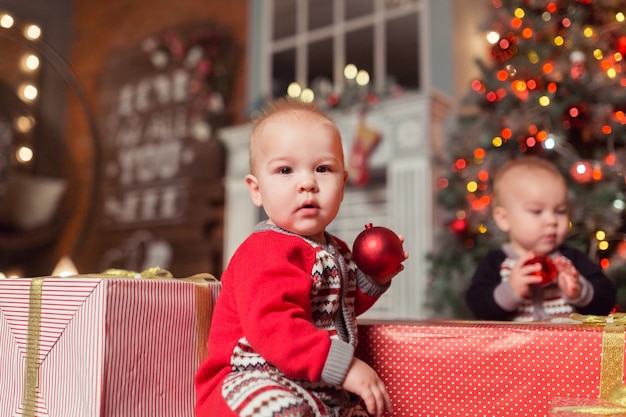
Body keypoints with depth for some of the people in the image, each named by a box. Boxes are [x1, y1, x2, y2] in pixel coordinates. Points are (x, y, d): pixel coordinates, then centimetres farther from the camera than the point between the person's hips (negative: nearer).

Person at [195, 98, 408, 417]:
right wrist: (344, 365, -34)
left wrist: (373, 278, 13)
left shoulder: (335, 252, 13)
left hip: (319, 390, 9)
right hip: (256, 381, -9)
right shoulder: (266, 251, -18)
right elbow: (272, 326, -32)